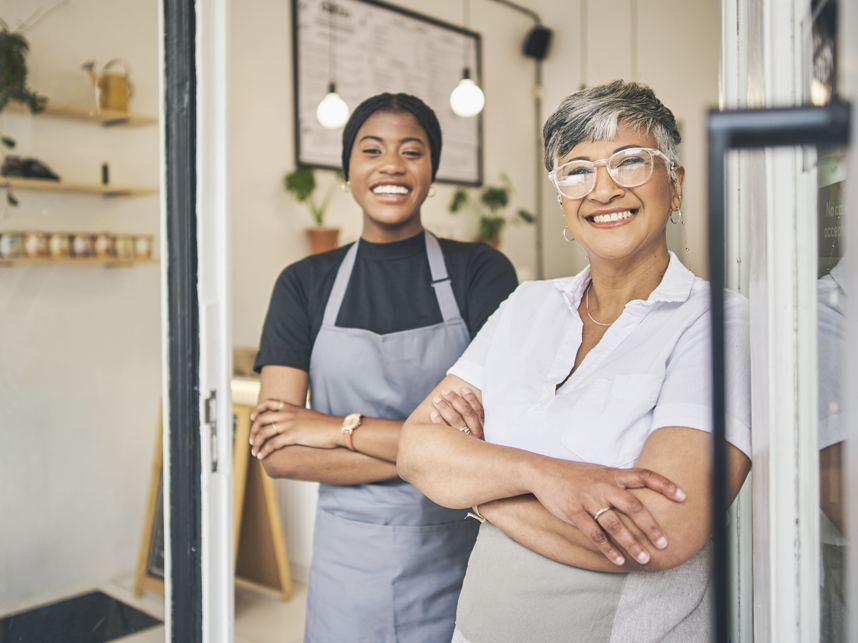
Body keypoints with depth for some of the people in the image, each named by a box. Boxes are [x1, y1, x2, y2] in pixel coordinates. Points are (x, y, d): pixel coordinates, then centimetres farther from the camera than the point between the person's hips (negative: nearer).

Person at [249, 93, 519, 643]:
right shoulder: (305, 283, 0)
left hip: (459, 560, -1)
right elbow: (279, 454, -9)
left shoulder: (481, 271, -5)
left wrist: (343, 429, -16)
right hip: (349, 560, 2)